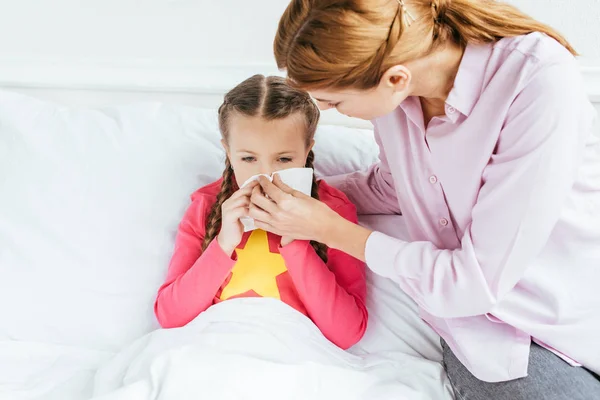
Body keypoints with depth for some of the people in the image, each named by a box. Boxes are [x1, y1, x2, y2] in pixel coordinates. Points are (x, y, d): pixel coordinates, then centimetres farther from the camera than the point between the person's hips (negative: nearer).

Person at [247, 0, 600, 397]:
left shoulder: (540, 82, -27)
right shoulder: (394, 89, -10)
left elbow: (477, 281, -24)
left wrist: (328, 228, -18)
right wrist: (299, 193, 5)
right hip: (486, 327, 2)